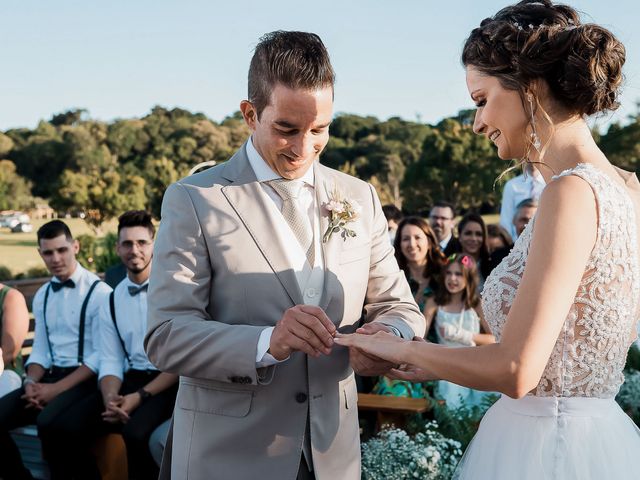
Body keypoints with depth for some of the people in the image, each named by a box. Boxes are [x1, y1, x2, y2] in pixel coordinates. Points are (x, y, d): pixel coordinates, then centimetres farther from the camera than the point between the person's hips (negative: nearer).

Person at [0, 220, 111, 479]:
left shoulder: (99, 292, -9)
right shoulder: (42, 296, 14)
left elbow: (101, 355, -12)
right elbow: (40, 349, 15)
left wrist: (57, 388, -17)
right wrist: (31, 382, -6)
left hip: (84, 380, -6)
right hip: (51, 376, 7)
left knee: (47, 422, -33)